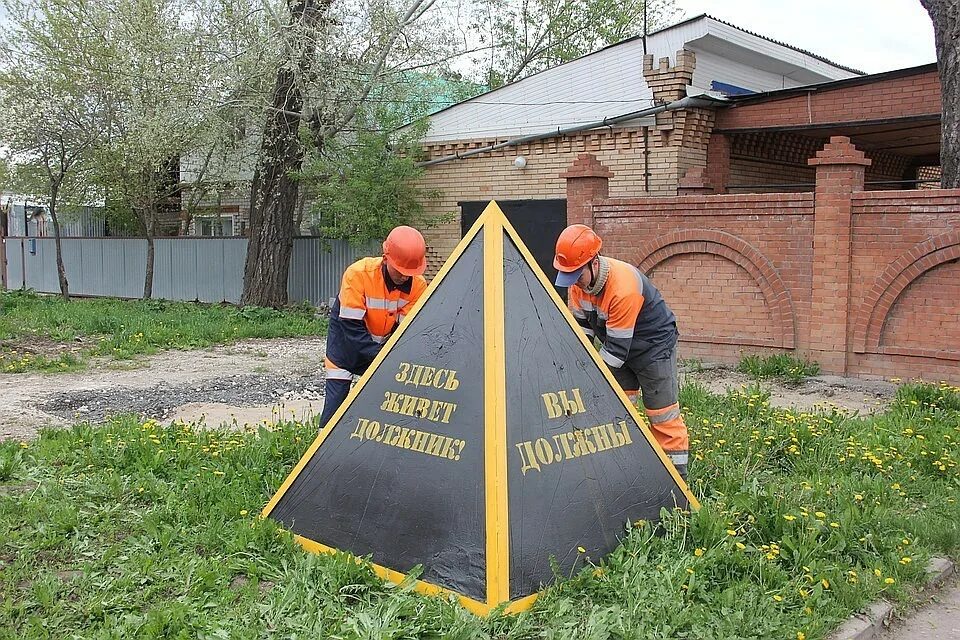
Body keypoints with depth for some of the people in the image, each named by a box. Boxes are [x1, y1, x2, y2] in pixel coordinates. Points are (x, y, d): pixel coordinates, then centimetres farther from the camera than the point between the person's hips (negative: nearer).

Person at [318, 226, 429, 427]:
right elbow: (352, 328, -32)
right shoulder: (357, 274, -33)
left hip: (385, 342, 3)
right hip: (346, 338, -3)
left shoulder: (418, 285, -22)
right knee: (336, 394, -10)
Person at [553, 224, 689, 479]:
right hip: (619, 346, 7)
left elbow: (617, 347, -33)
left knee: (663, 415, -2)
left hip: (655, 346, -7)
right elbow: (580, 328, -3)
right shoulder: (579, 280, -14)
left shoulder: (624, 288, -38)